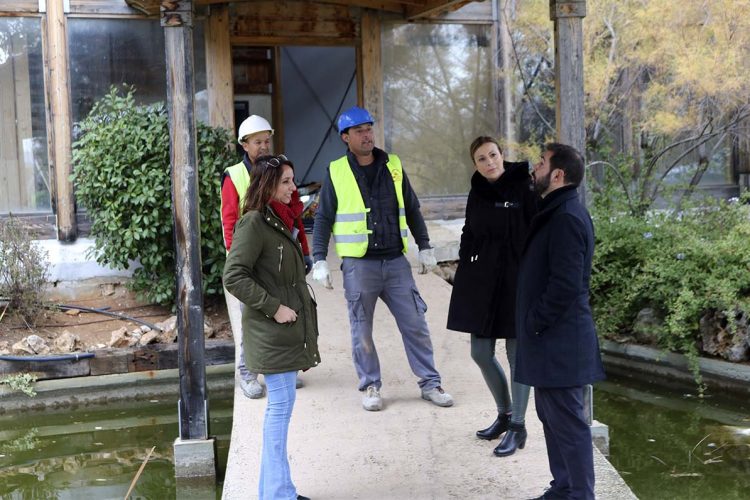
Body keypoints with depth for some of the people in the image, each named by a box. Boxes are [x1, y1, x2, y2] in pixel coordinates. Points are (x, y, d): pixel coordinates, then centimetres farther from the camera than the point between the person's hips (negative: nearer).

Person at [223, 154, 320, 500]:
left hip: (288, 331, 9)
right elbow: (233, 276, -20)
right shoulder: (254, 223, -14)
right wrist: (273, 307, -20)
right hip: (270, 334, -9)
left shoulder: (282, 221, 15)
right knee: (281, 406, -6)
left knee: (280, 406, 13)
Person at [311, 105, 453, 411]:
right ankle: (370, 386, 21)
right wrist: (319, 260, -2)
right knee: (361, 330, 6)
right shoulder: (336, 172, 0)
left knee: (415, 324, 4)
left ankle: (430, 383, 16)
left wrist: (425, 248, 13)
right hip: (359, 265, -2)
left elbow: (412, 210, 15)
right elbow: (323, 220, 3)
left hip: (396, 261, 2)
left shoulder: (393, 166, 7)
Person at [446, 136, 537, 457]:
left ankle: (518, 427, 16)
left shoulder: (524, 189, -9)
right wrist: (464, 274, 13)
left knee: (516, 353, 3)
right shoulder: (477, 193, 9)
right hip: (480, 282, 6)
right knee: (481, 352, 10)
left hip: (515, 281, -6)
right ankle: (504, 414, 31)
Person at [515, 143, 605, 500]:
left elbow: (565, 284, -25)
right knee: (552, 416, 18)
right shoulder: (556, 212, 14)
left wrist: (534, 323, -15)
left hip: (560, 341, -11)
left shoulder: (567, 217, -19)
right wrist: (533, 324, 14)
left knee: (567, 422, -2)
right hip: (551, 339, 11)